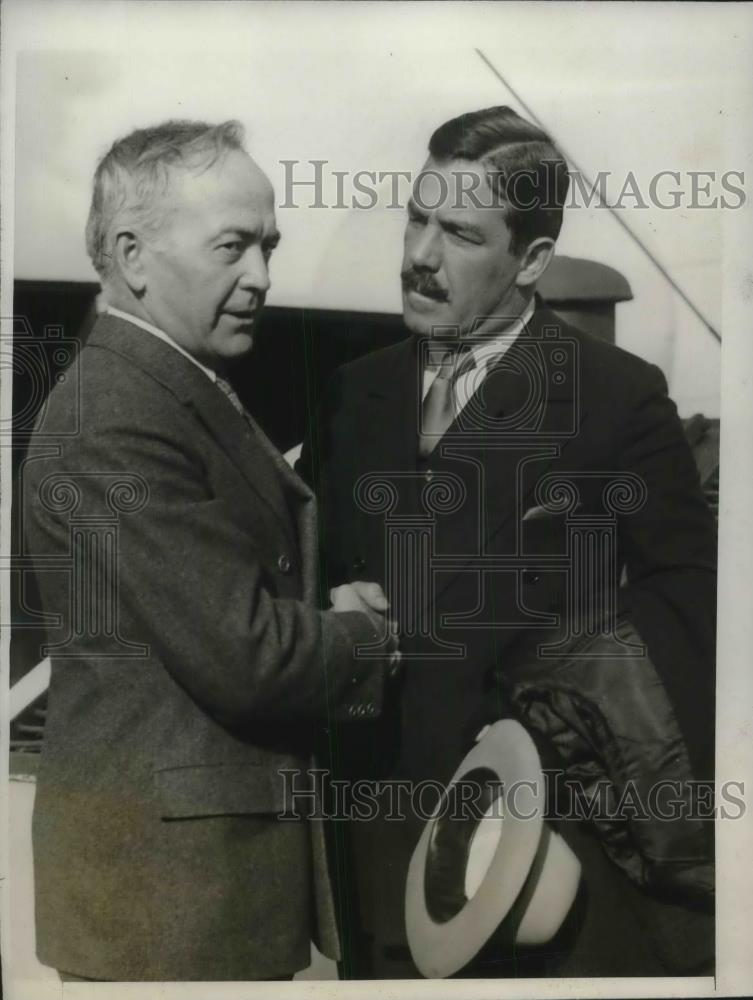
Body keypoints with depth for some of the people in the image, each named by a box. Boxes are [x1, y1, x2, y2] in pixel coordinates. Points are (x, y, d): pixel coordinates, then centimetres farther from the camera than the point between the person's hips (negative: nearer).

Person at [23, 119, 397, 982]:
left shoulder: (190, 393, 10)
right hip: (165, 855, -9)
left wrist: (326, 625, -5)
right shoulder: (113, 423, -22)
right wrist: (362, 636, -7)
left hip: (229, 824, 9)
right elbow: (243, 655, -24)